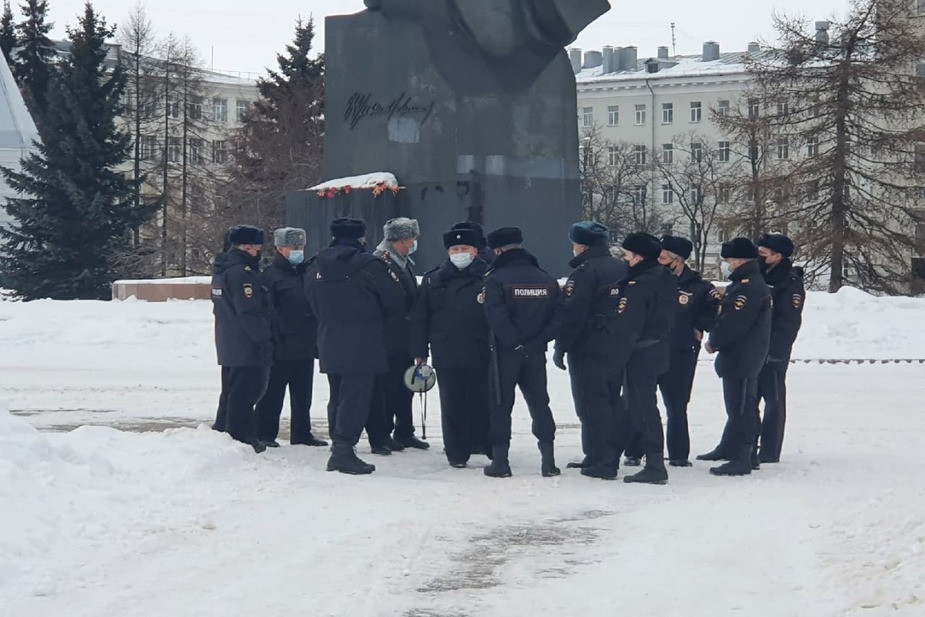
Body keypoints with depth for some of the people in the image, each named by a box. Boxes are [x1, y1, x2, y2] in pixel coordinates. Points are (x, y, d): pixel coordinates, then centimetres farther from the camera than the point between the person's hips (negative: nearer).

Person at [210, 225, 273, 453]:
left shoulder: (222, 269, 13)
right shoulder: (242, 273, -20)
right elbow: (250, 312, -23)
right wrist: (265, 340, -18)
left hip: (228, 345, 10)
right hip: (247, 346, -10)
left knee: (232, 391, 18)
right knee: (246, 391, -5)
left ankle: (221, 430, 24)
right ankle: (241, 436, -3)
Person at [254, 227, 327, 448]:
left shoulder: (306, 273, 15)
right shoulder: (271, 275, -8)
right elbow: (268, 312, -13)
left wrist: (315, 337, 15)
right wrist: (272, 342, -18)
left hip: (305, 346, 7)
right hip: (282, 347, -7)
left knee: (302, 395, 14)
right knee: (273, 393, -1)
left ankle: (301, 433, 22)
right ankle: (265, 434, 6)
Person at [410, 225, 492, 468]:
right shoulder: (433, 280, 9)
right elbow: (419, 317, 10)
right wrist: (420, 350, 6)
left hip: (482, 355, -2)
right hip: (446, 356, 2)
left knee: (483, 402, 2)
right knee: (452, 405, 5)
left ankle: (489, 446, 15)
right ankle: (457, 452, 13)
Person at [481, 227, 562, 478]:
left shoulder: (495, 280, -11)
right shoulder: (547, 280, 4)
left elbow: (496, 316, -20)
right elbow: (556, 316, 0)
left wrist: (514, 342, -11)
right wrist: (537, 340, -2)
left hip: (505, 353, -4)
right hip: (536, 353, 4)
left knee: (501, 405, 5)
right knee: (539, 402, 12)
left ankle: (500, 460, 4)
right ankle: (548, 460, 9)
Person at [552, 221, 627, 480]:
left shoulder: (584, 272, -15)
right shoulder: (622, 269, 9)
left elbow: (572, 314, -18)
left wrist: (561, 347, -10)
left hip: (588, 349, -8)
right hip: (618, 349, 8)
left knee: (592, 404, -4)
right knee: (612, 401, 14)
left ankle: (600, 462, -6)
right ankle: (610, 458, 21)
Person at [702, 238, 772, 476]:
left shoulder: (747, 288, -20)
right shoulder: (745, 283, 15)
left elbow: (733, 323, -24)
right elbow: (727, 315, 22)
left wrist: (713, 342, -11)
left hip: (740, 358, -11)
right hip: (743, 356, 11)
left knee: (740, 408, -8)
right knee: (739, 406, 19)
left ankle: (742, 459, -7)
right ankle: (729, 449, 30)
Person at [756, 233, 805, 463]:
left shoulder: (791, 283, -11)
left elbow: (789, 322, -17)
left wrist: (772, 351, -21)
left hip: (773, 353, -8)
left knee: (773, 401, 0)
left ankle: (770, 452, 5)